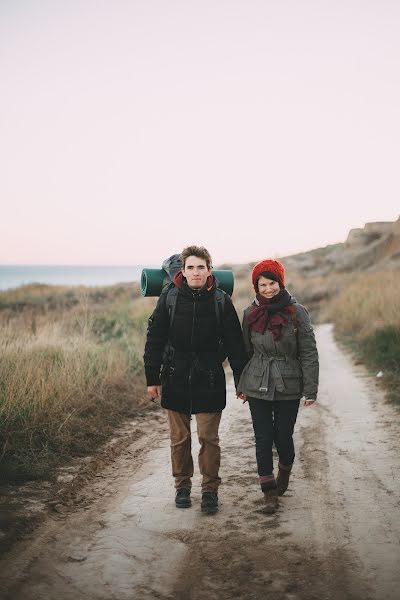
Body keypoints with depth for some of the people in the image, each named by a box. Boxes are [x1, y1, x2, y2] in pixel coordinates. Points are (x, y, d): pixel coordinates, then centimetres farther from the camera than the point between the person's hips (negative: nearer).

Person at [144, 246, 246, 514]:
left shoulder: (221, 300, -3)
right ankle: (182, 485, 26)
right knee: (179, 438, 10)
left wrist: (241, 380, 1)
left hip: (209, 381, -1)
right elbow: (155, 339, 3)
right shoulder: (169, 298, -2)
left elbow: (235, 343, 1)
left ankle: (210, 489, 16)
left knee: (209, 438, 1)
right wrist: (152, 378, 2)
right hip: (176, 379, 1)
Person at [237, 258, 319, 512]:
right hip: (258, 386, 2)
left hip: (288, 386, -2)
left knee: (283, 437, 5)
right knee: (263, 439, 2)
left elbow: (309, 353, -5)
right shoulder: (250, 313, 2)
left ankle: (285, 470, 38)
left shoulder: (297, 312, -7)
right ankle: (270, 492, 14)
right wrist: (241, 386, 12)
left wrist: (310, 389, -8)